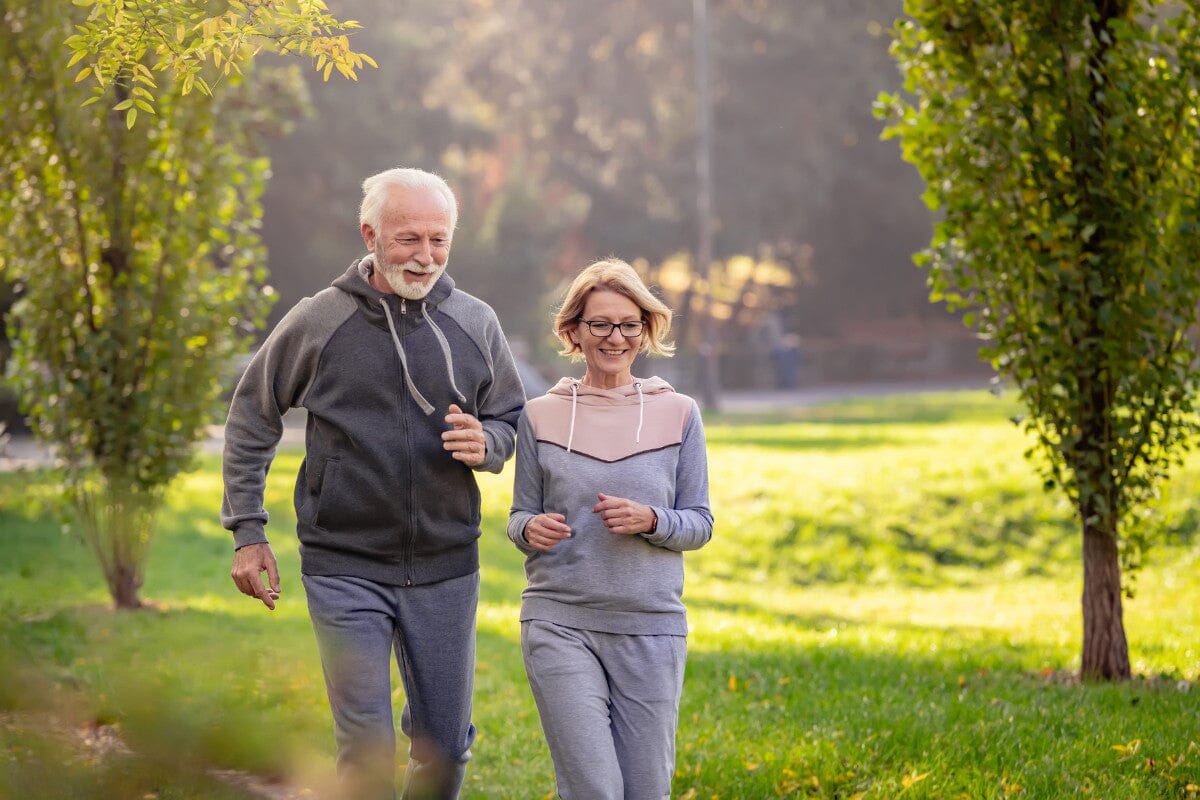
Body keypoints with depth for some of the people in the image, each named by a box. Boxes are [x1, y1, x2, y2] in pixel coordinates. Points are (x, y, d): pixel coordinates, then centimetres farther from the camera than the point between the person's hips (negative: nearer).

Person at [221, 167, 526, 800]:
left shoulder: (476, 325, 2)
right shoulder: (317, 322, -4)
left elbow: (513, 421, 14)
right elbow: (251, 417, 8)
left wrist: (485, 444, -11)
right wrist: (247, 531, 3)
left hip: (446, 569, 3)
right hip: (346, 569, -3)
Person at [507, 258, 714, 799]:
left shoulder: (677, 414, 5)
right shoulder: (541, 416, 5)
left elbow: (700, 524, 7)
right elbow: (519, 516, 11)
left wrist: (650, 521, -14)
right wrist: (532, 529, -13)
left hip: (652, 627, 1)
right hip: (560, 623, -1)